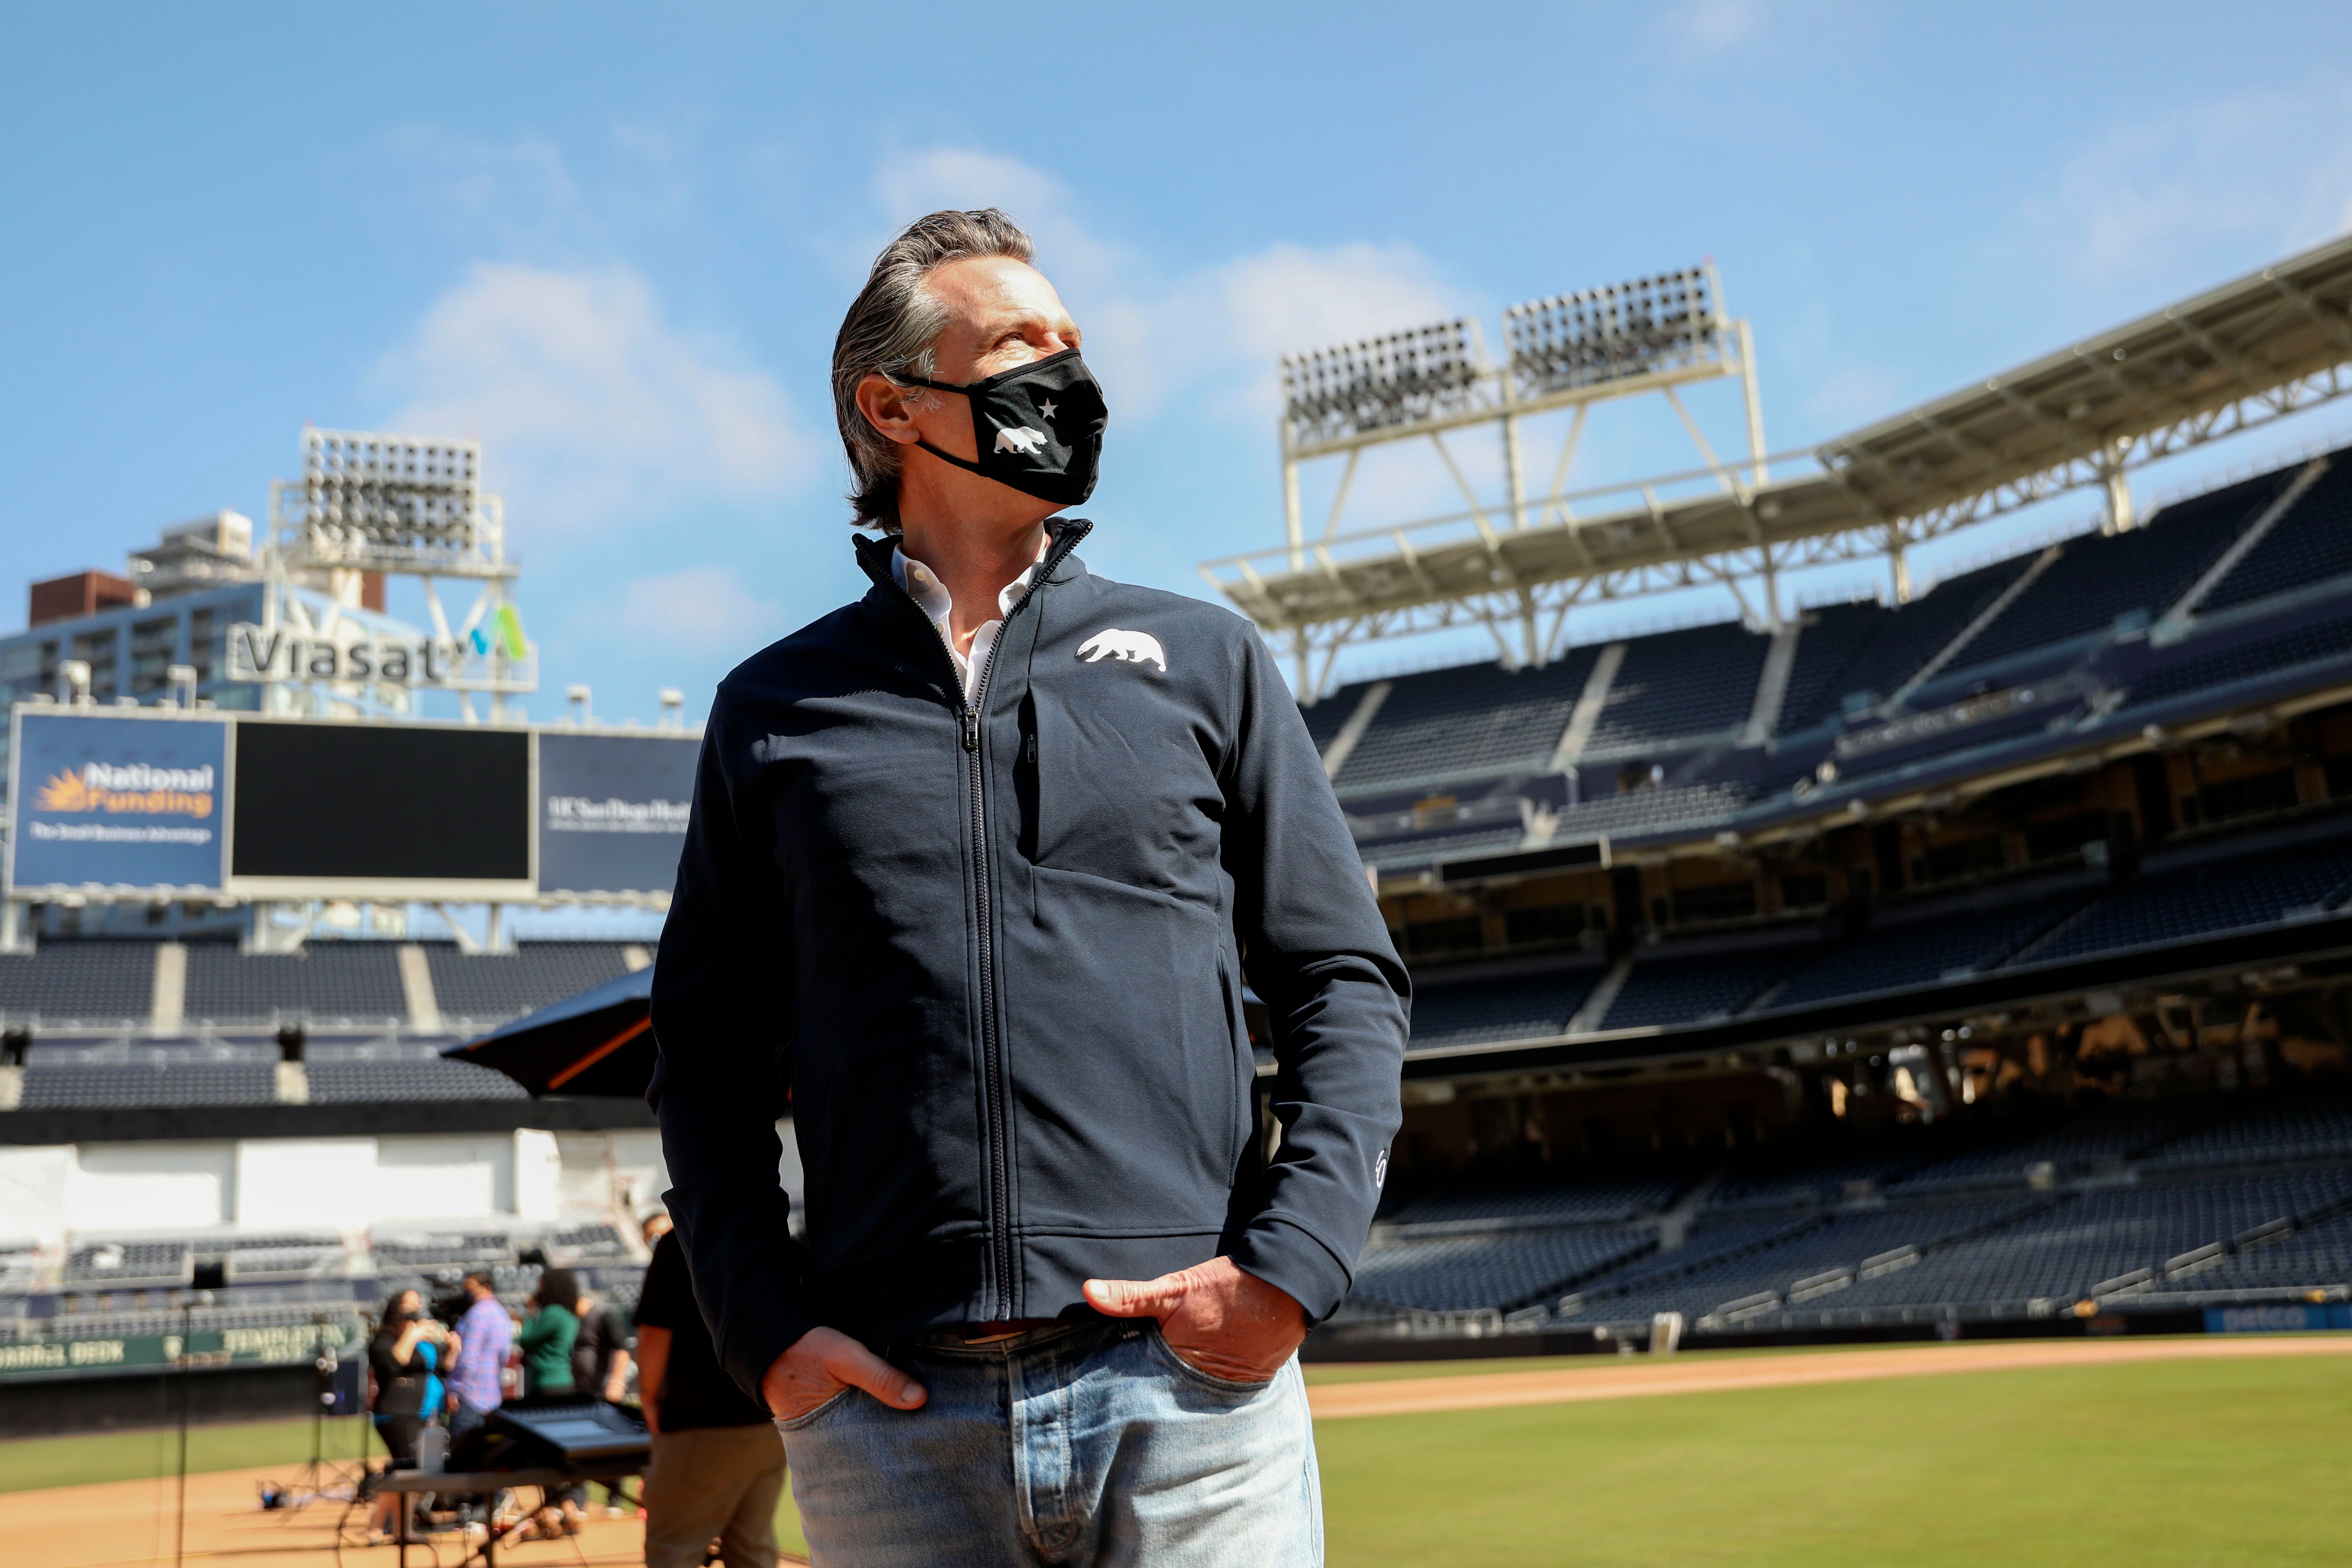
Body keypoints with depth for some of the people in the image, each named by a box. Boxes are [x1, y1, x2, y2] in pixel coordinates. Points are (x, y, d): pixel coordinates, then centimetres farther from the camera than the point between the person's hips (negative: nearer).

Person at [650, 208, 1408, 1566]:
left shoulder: (1203, 658, 12)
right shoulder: (775, 709, 12)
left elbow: (1347, 980, 8)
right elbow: (709, 1054, 13)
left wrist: (1291, 1263, -5)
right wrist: (766, 1328, -1)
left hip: (1190, 1391, 0)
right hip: (886, 1412, 1)